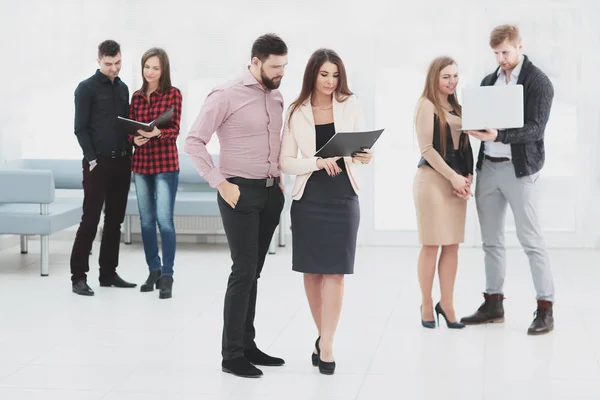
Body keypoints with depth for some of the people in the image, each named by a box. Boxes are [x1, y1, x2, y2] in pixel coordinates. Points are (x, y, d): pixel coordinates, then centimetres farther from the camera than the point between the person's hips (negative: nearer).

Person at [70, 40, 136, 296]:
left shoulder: (123, 88, 14)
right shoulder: (87, 88, -4)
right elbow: (80, 128, -7)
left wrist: (129, 155, 7)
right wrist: (92, 160, -14)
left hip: (121, 162, 6)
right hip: (98, 162, -6)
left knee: (115, 220, 8)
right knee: (90, 220, -6)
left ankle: (108, 273, 15)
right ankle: (78, 276, -2)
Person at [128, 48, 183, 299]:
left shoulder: (173, 94, -2)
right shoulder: (136, 97, 11)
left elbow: (174, 131, -8)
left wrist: (156, 132, -27)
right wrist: (135, 138, -12)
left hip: (166, 164, -5)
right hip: (140, 164, 5)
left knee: (164, 220, -11)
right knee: (146, 221, 9)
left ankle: (167, 276, -8)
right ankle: (154, 271, 19)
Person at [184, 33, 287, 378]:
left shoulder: (277, 97, 10)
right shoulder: (227, 96, -11)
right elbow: (194, 142, -12)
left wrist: (280, 178, 10)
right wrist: (221, 184, -14)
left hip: (271, 193, 6)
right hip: (241, 193, -6)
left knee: (253, 272, 11)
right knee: (244, 271, -8)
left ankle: (247, 345, 18)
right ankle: (231, 355, -3)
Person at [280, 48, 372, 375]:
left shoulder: (349, 105, 2)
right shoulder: (296, 112, 0)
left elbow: (361, 148, 4)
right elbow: (285, 162, -3)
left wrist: (364, 156, -19)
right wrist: (318, 162, -19)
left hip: (342, 197, -1)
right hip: (308, 197, 1)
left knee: (335, 271, -5)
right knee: (312, 271, 7)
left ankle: (326, 346, -5)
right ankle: (323, 335, 22)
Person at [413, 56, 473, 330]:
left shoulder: (457, 107, 15)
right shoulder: (427, 105, -5)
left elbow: (464, 144, 15)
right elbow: (426, 148, -11)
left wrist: (467, 176, 0)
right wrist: (453, 176, -12)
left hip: (457, 179, 6)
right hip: (433, 178, -6)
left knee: (452, 244, 5)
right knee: (431, 244, -3)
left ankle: (447, 304, 11)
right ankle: (426, 305, 7)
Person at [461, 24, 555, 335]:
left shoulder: (538, 82, -7)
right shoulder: (489, 81, 12)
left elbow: (535, 129, -16)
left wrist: (498, 135, -28)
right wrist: (474, 127, -5)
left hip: (519, 169, -6)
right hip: (488, 167, 6)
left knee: (531, 240, -4)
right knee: (491, 240, 11)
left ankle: (545, 309, 0)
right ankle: (493, 304, 20)